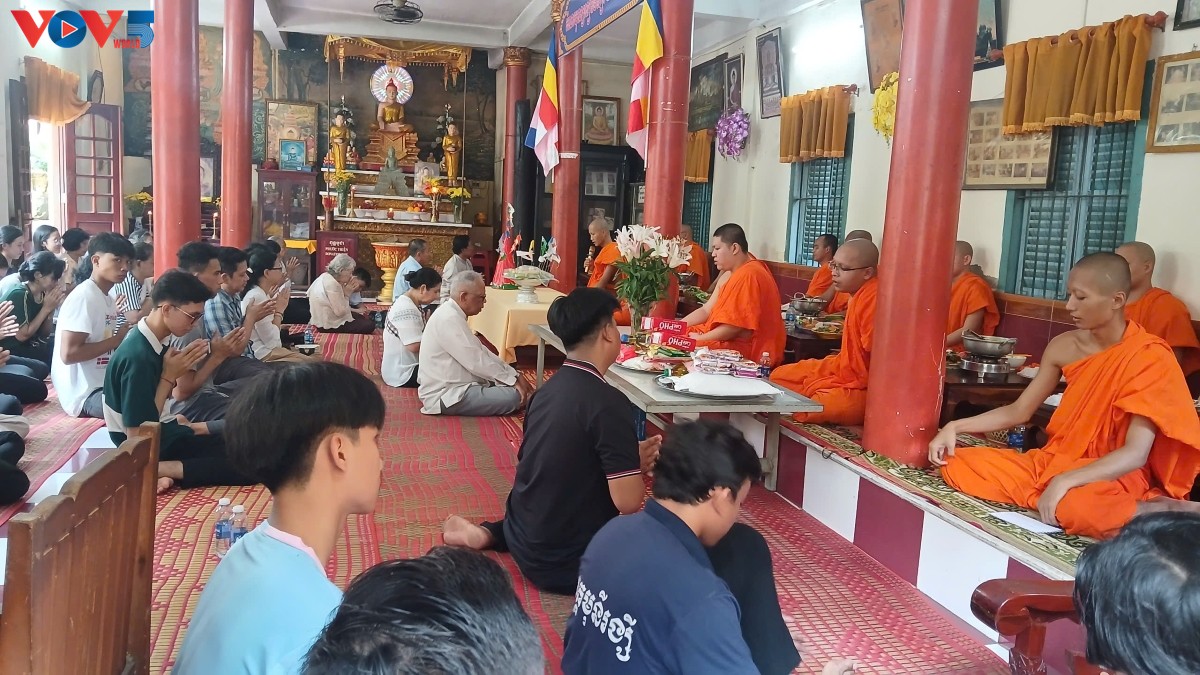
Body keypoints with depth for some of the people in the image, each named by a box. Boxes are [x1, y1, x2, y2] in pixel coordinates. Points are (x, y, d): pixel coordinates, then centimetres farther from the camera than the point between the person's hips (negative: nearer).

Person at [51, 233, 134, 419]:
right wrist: (116, 340, -14)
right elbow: (69, 354, -21)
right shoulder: (83, 297, -15)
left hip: (104, 384, 10)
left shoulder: (107, 299, 12)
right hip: (85, 393, -9)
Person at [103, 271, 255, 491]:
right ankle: (159, 470, -14)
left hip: (164, 432, 9)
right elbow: (138, 434, -22)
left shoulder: (159, 342, 1)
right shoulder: (137, 357, -25)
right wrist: (169, 376, -20)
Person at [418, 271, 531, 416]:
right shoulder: (449, 319, -21)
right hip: (446, 396, -10)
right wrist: (514, 380, -14)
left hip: (451, 386, 10)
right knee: (514, 397, -19)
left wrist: (514, 375, 4)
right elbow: (476, 361, -23)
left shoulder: (452, 314, 11)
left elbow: (480, 351, 12)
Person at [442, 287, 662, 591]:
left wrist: (628, 457, 7)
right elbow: (627, 502, -23)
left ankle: (490, 533, 18)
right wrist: (638, 463, -1)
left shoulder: (548, 390, 3)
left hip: (524, 541, 7)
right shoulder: (608, 401, -22)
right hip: (563, 562, -7)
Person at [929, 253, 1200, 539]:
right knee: (957, 464, -11)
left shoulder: (1150, 357, -16)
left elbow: (1136, 454, -22)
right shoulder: (1064, 346, 2)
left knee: (1073, 506, -43)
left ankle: (1170, 510, -15)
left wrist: (1064, 481, -34)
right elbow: (1018, 411, 10)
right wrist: (955, 427, -4)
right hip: (1055, 462, 7)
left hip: (1115, 477, -7)